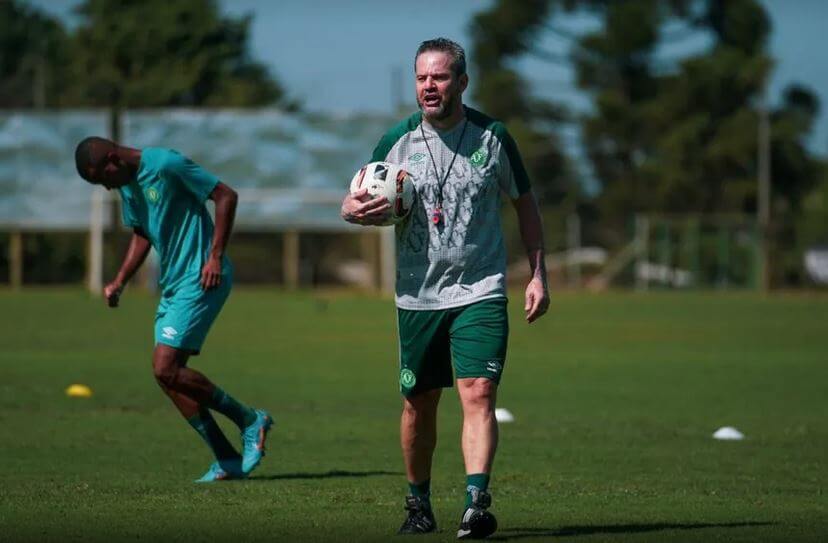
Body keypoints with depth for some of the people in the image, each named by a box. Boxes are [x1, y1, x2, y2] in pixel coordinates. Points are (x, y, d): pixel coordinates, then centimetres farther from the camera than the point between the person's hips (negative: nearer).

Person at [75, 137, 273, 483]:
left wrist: (215, 257, -17)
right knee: (168, 375, 3)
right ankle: (228, 460, 7)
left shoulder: (166, 165, -15)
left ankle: (250, 420, -3)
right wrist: (119, 282, 13)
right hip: (173, 285, 9)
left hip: (201, 280, -9)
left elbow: (226, 196, -14)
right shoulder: (127, 185, 12)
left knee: (166, 369, -15)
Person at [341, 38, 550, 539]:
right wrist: (353, 210, -17)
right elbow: (355, 204, 9)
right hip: (418, 294, 2)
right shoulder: (396, 142, 0)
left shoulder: (492, 137, -1)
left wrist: (538, 274, 4)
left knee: (479, 394, -16)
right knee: (420, 403, 8)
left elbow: (525, 202, 10)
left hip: (481, 291, -2)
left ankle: (476, 500, -24)